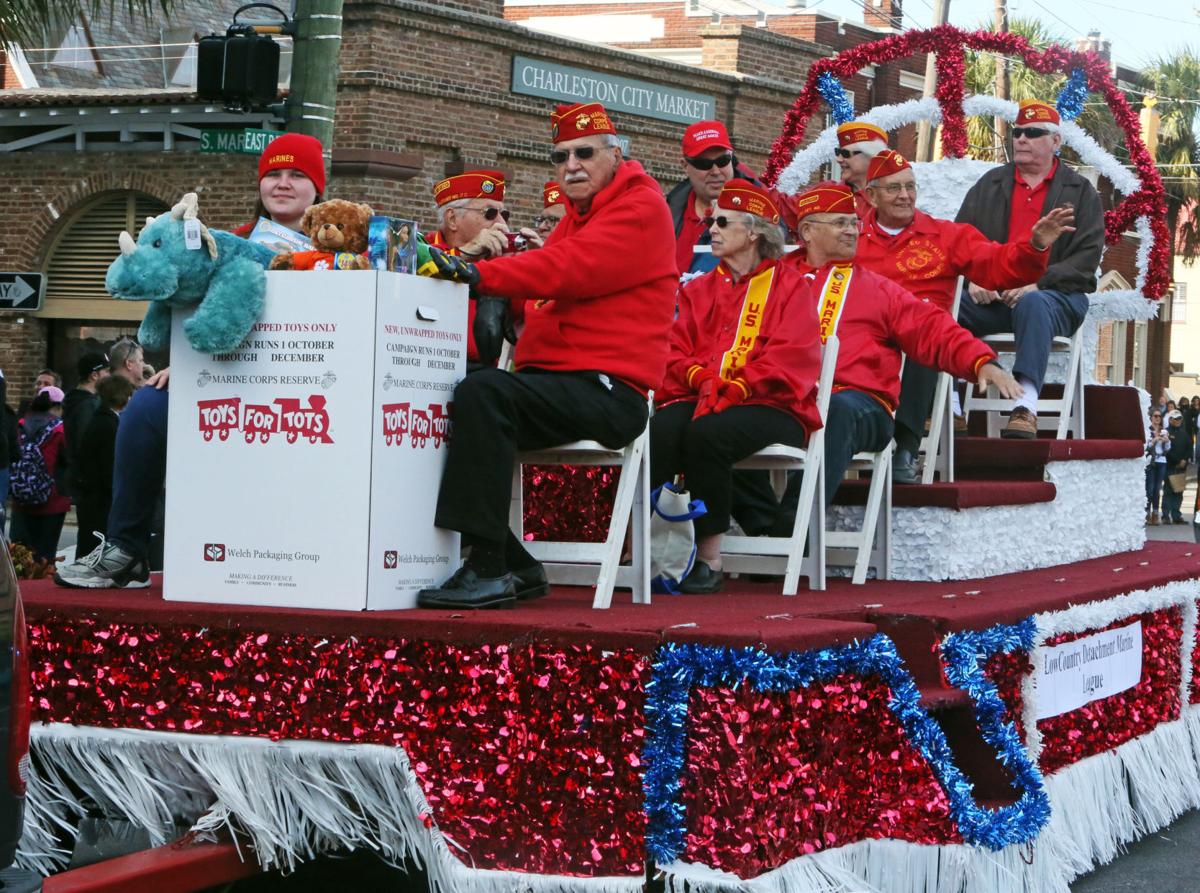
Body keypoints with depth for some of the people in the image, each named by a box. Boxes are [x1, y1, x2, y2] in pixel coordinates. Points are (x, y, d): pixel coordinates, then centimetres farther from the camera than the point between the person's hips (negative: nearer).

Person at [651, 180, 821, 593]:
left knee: (706, 434, -36)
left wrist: (736, 387, -18)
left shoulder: (788, 284, 9)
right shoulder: (699, 289, 24)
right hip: (699, 399, 4)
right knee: (659, 432, -32)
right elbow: (676, 350, 12)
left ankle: (709, 559, -29)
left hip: (769, 406, -4)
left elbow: (793, 358, -5)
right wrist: (703, 379, -11)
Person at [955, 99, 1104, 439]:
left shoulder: (1080, 191, 10)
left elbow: (1087, 256, -2)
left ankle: (1026, 406, -52)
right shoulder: (990, 184, 21)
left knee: (1033, 305, -40)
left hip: (1054, 296, -3)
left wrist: (1038, 284, -15)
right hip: (991, 295, 3)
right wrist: (972, 278, -8)